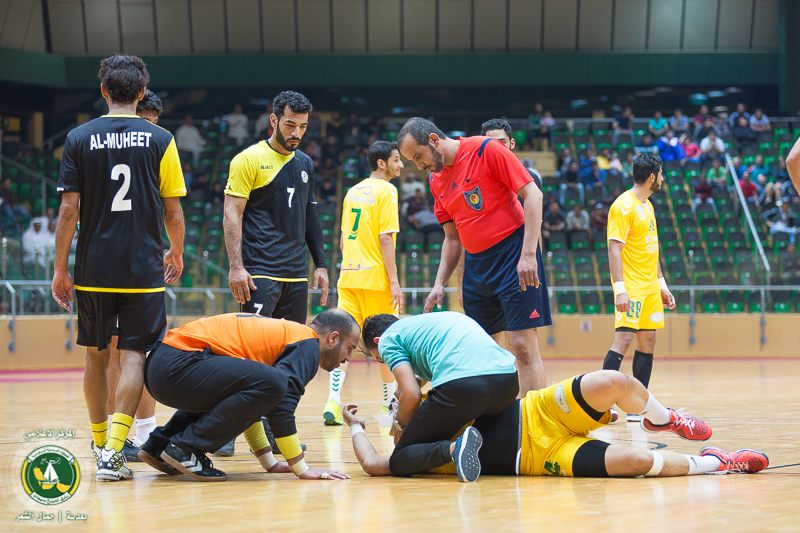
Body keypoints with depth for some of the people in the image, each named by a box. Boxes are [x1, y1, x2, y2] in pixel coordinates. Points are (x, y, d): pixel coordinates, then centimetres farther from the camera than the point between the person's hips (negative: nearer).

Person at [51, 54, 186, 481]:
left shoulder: (79, 139, 0)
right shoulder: (160, 140, -1)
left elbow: (69, 210, -3)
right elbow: (173, 212, 2)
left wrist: (60, 269, 4)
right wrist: (176, 253, 20)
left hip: (93, 270, 1)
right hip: (143, 269, -1)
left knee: (97, 355, 16)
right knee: (133, 356, -1)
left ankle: (100, 444, 28)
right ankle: (114, 450, -15)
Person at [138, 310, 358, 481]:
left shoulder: (282, 331, 28)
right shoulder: (307, 344, -1)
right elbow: (282, 407, -12)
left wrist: (270, 462, 31)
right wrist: (301, 469, -7)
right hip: (179, 364, -10)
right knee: (271, 384, -21)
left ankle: (159, 443, 20)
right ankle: (186, 447, -13)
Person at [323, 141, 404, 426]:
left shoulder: (353, 191, 15)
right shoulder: (386, 190, -7)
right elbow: (385, 237, -14)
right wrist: (394, 281, -14)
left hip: (348, 276, 6)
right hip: (376, 277, -6)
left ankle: (333, 402, -16)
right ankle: (390, 401, 19)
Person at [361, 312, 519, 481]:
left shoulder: (387, 338, 16)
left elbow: (412, 394, 2)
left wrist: (400, 424, 21)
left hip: (459, 384, -8)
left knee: (398, 463, 3)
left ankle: (454, 449, -23)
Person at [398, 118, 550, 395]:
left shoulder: (487, 149, -9)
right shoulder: (436, 180, 11)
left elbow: (533, 195, -12)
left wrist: (528, 255, -18)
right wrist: (439, 284, 8)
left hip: (513, 252, -7)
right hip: (475, 264, 7)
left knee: (522, 345, -12)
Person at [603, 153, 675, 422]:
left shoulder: (647, 205, 16)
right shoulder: (624, 206, -12)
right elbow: (614, 249, -18)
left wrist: (661, 284, 20)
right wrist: (620, 288, -24)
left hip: (650, 288, 9)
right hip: (631, 287, -9)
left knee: (647, 343, 7)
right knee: (623, 340, -14)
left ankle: (638, 408, 10)